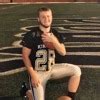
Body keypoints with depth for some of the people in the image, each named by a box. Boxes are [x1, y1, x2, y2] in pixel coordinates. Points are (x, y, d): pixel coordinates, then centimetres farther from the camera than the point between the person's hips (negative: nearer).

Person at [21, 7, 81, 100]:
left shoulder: (56, 34, 1)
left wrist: (54, 41, -23)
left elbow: (63, 53, -5)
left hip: (52, 68, 5)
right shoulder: (31, 35, -15)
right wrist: (33, 75, -17)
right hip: (38, 72, -4)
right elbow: (25, 56, -12)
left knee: (76, 70, -12)